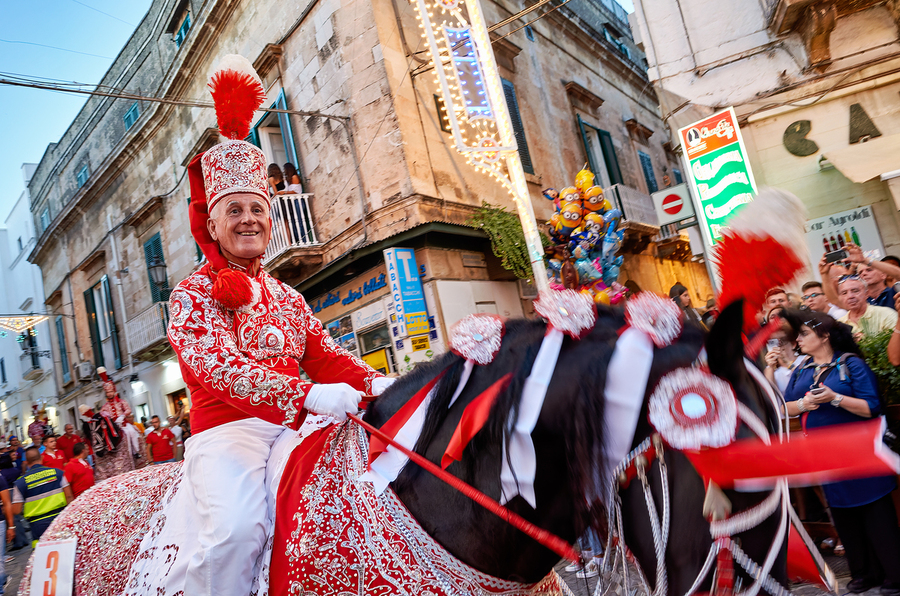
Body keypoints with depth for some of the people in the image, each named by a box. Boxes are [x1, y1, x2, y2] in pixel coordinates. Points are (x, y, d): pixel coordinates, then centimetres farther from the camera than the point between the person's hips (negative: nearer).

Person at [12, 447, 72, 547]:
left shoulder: (20, 483, -4)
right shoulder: (57, 472, -1)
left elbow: (16, 511, -3)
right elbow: (69, 496, 0)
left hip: (38, 525, -1)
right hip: (60, 518, 1)